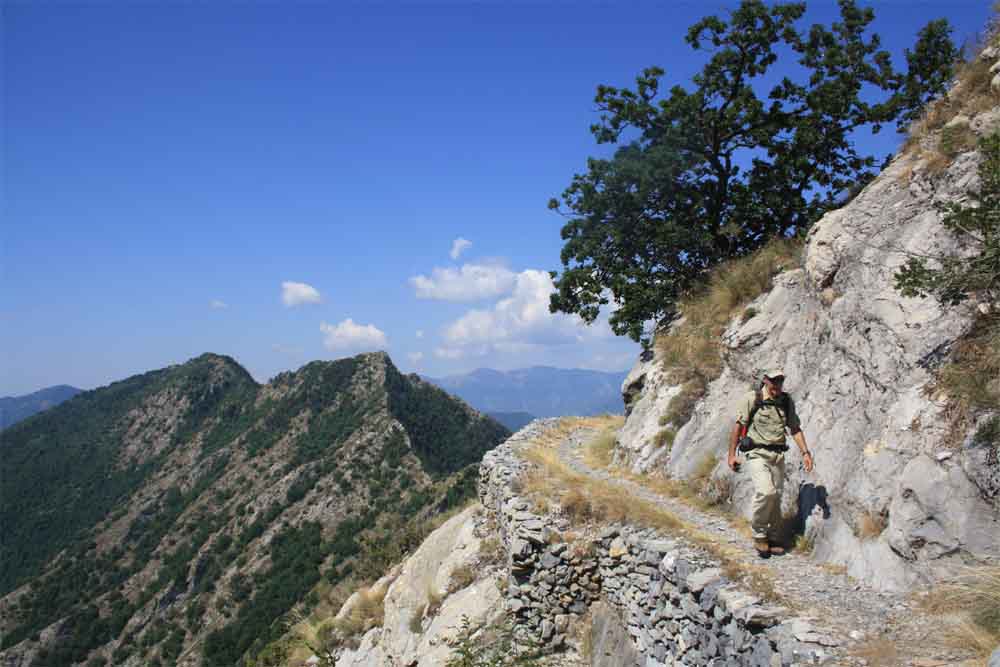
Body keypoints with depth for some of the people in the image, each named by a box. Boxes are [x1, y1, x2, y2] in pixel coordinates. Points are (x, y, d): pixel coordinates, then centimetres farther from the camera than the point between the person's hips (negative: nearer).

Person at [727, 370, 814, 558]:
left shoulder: (787, 402, 9)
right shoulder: (752, 398, -6)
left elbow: (795, 429, 12)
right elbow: (738, 426, -4)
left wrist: (805, 452, 1)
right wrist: (731, 454, -6)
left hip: (778, 455, 5)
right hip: (757, 453, -5)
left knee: (776, 497, 7)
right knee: (765, 492, -20)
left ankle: (773, 537, 23)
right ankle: (759, 535, -2)